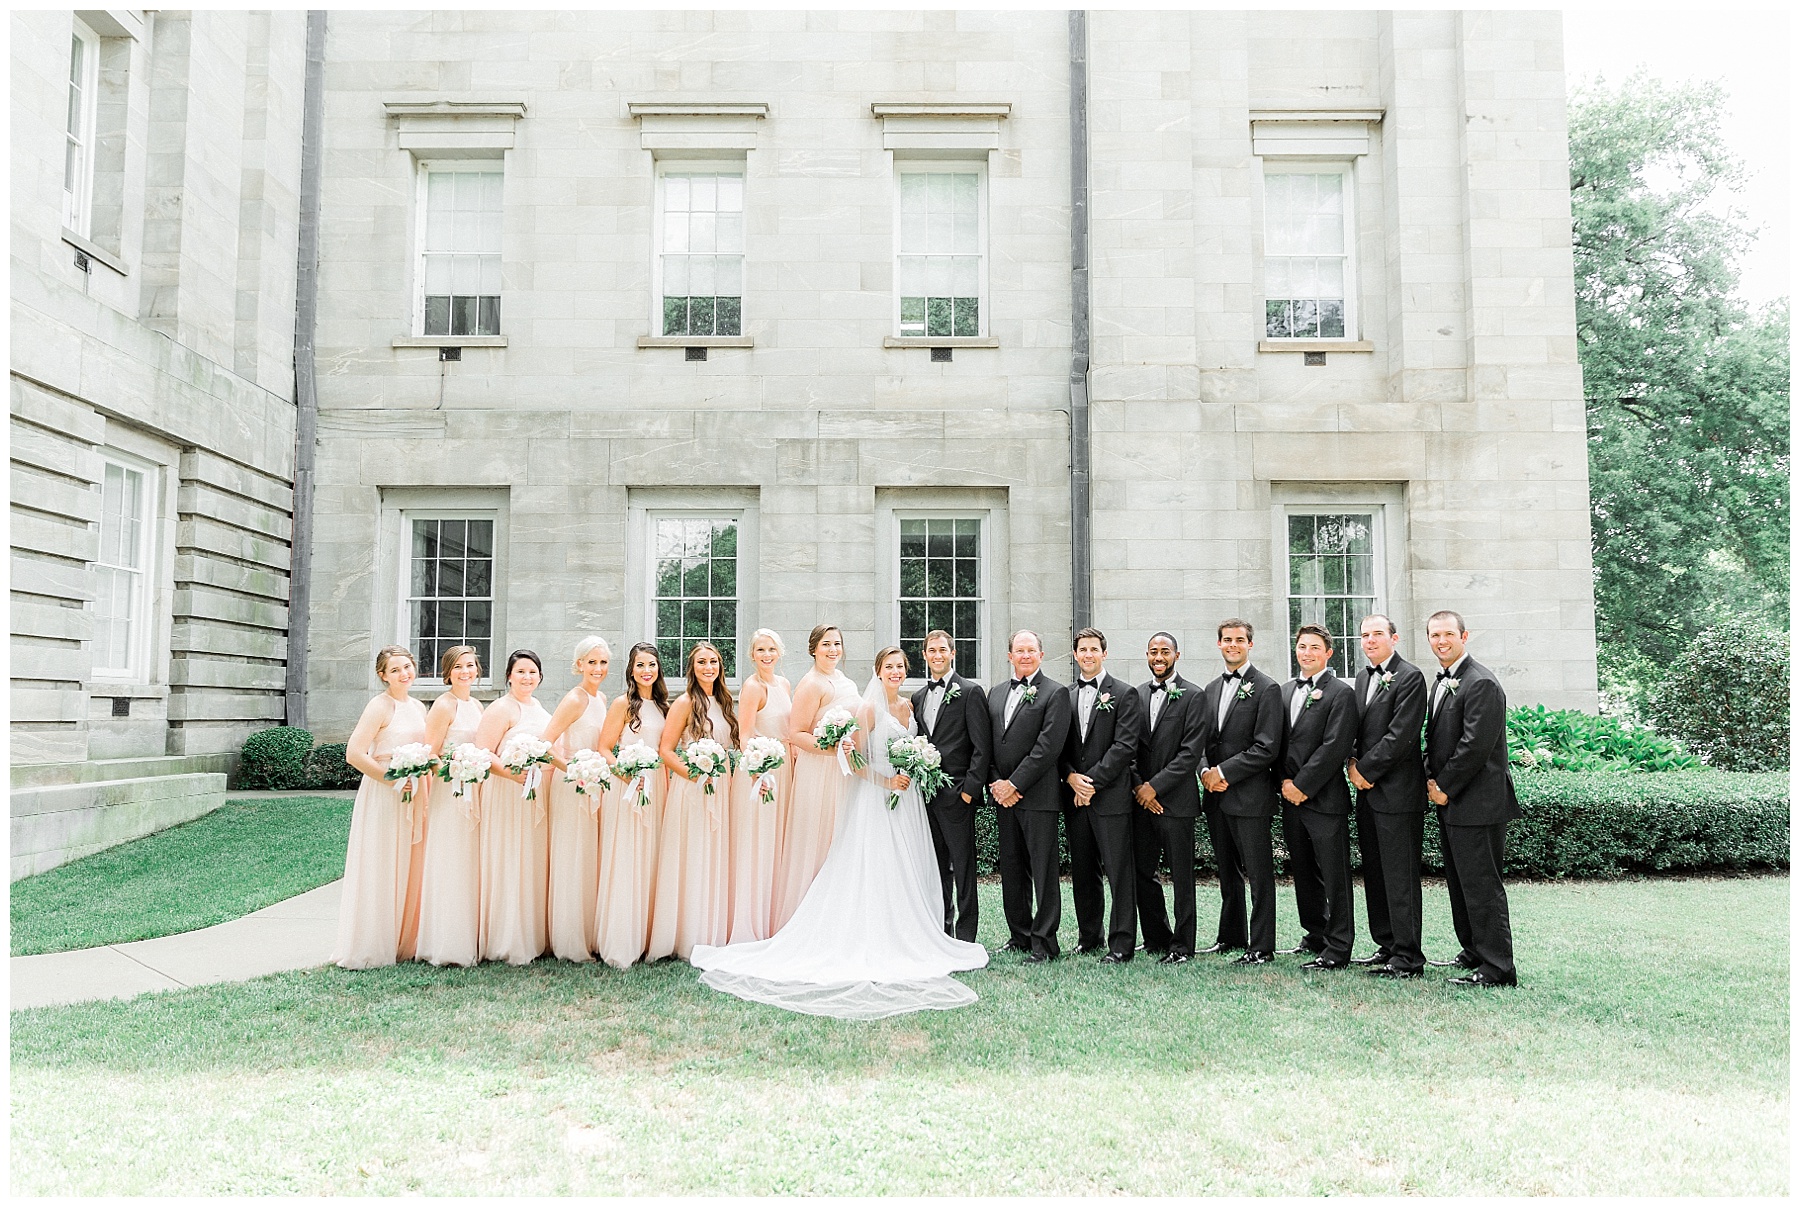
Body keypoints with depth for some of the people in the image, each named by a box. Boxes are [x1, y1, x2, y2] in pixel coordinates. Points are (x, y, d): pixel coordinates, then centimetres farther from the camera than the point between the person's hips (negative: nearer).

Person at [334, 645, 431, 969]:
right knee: (380, 870, -1)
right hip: (383, 796, -7)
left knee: (407, 870, 11)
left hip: (412, 797, 7)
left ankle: (403, 941, 22)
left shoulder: (418, 708, 12)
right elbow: (354, 753, -18)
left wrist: (424, 795, 9)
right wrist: (392, 780, -17)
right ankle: (371, 946, 10)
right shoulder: (380, 706, -11)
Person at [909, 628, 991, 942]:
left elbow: (981, 746, -8)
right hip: (926, 795, 6)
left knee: (963, 868, -1)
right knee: (936, 867, 12)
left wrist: (970, 788, -14)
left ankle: (965, 937, 5)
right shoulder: (918, 696, 16)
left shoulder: (971, 692, -4)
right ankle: (941, 931, 21)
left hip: (957, 795, -6)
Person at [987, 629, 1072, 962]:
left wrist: (1015, 784, -14)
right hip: (1004, 796, 6)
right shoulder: (995, 694, 16)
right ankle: (1020, 936, 23)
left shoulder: (1055, 693, -4)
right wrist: (995, 783, -1)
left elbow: (1048, 747, -13)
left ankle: (1043, 943, 5)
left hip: (1038, 795, -6)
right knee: (1011, 871, 12)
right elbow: (987, 745, 14)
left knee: (1044, 872, -2)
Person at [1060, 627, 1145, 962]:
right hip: (1075, 796, 5)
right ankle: (1089, 936, 22)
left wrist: (1093, 781, -13)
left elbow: (1125, 746, -10)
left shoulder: (1124, 693, -1)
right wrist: (1071, 777, -7)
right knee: (1082, 872, 11)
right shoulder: (1065, 695, 13)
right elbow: (1058, 746, 10)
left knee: (1119, 872, -3)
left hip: (1111, 796, -5)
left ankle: (1121, 944, 4)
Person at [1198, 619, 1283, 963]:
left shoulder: (1267, 689, -7)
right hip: (1216, 795, 7)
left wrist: (1223, 772, -15)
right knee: (1227, 871, 15)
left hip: (1250, 796, -7)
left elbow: (1266, 748, -14)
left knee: (1259, 873, -1)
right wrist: (1205, 771, -3)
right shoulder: (1211, 689, 15)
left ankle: (1261, 947, 5)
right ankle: (1231, 936, 27)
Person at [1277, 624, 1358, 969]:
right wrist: (1285, 781, 0)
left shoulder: (1341, 693, -7)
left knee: (1334, 875, -1)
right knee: (1303, 871, 15)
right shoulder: (1286, 691, 15)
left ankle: (1337, 949, 5)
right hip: (1292, 798, 7)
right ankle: (1315, 935, 28)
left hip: (1324, 798, -7)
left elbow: (1334, 747, -14)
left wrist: (1302, 785, -14)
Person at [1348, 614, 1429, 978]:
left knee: (1400, 878, -4)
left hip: (1397, 793, -8)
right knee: (1374, 875, 13)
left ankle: (1407, 958, 2)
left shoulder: (1410, 677, -9)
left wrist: (1366, 770, -12)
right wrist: (1353, 764, 2)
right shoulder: (1363, 678, 16)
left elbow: (1400, 735, -16)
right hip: (1368, 790, 8)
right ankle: (1387, 946, 23)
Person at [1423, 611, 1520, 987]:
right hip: (1449, 801, 10)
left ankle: (1497, 967, 2)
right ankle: (1474, 953, 29)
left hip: (1476, 803, -10)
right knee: (1459, 883, 17)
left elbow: (1475, 746, -20)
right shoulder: (1441, 682, 16)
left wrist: (1444, 788, -13)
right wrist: (1432, 781, 5)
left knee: (1481, 885, -5)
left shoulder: (1481, 683, -15)